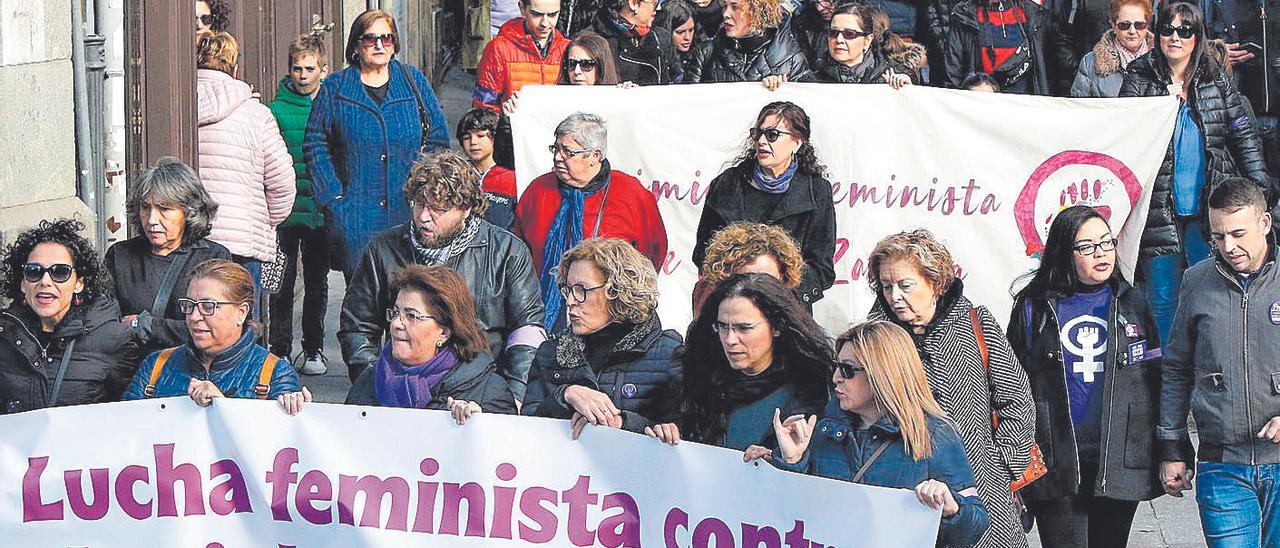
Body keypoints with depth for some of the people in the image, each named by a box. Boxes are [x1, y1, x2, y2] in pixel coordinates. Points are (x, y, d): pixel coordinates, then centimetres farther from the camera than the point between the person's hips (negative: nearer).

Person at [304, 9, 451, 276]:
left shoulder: (414, 81, 9)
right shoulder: (335, 88, 6)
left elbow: (438, 136, 10)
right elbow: (316, 144, 6)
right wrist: (333, 193, -5)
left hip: (409, 211, 1)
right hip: (356, 214, -1)